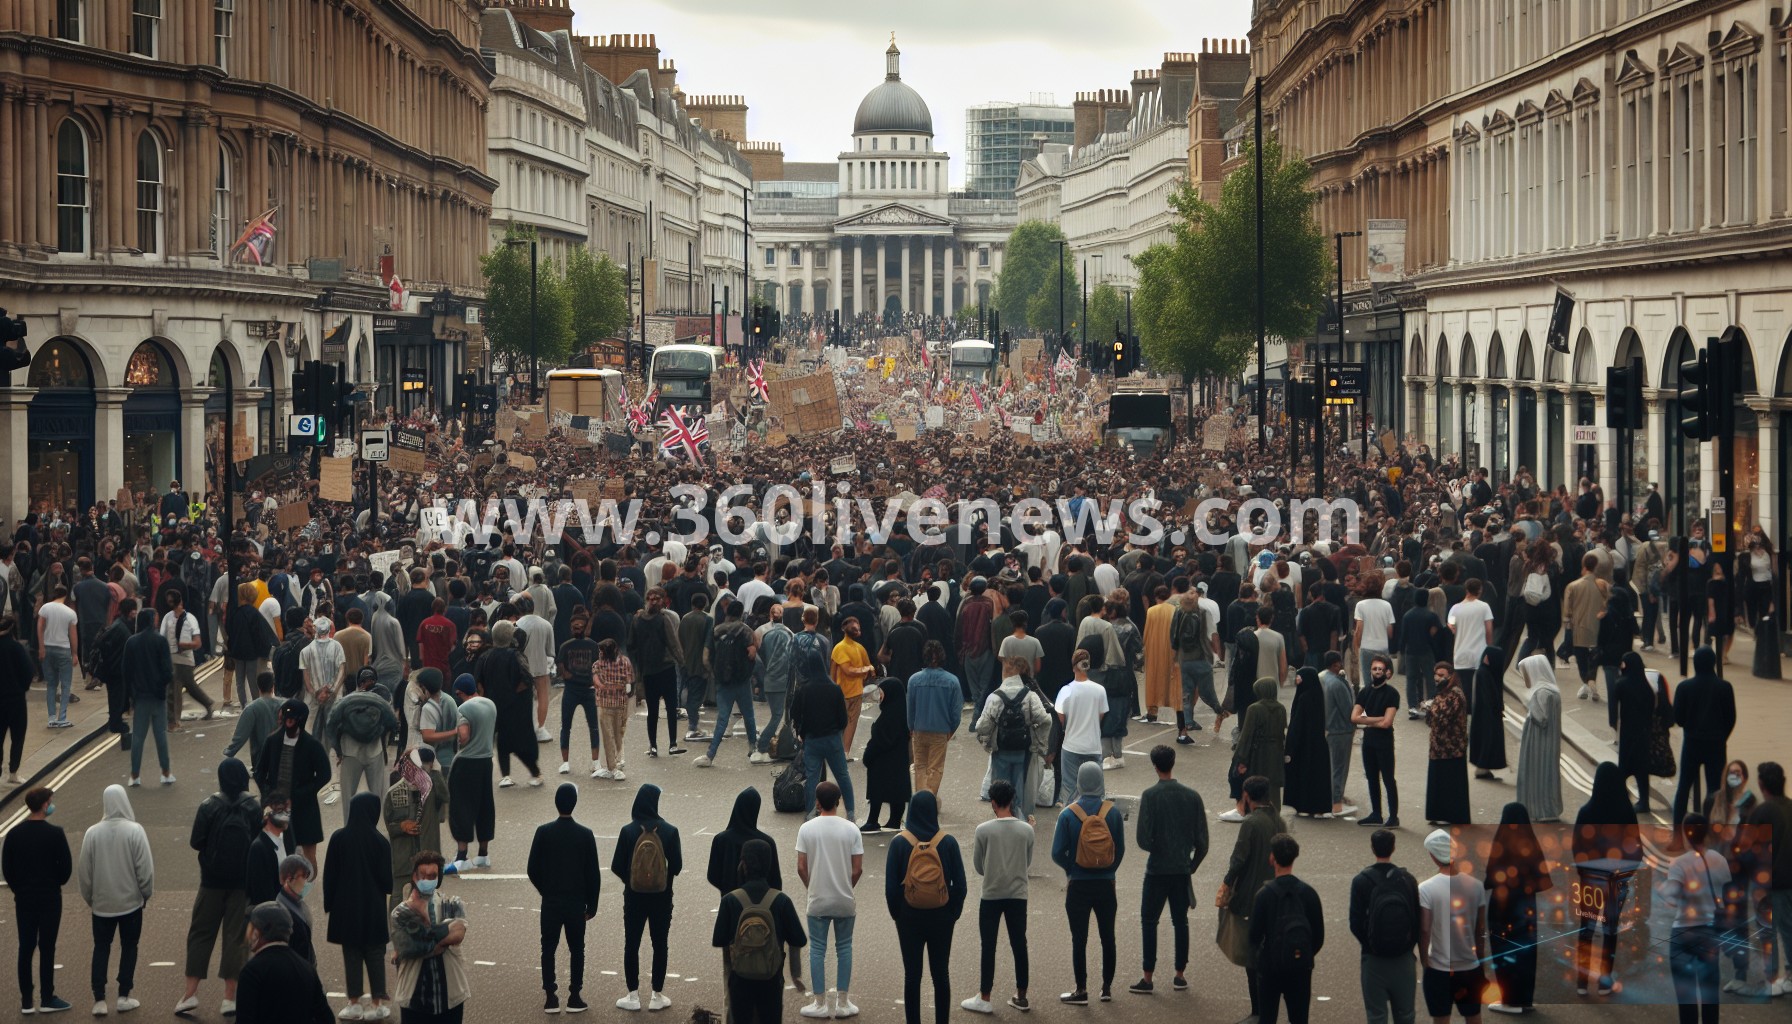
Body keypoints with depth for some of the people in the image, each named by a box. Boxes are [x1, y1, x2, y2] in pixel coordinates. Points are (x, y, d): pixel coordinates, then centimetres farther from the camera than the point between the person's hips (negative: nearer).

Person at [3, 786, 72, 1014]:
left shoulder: (14, 834, -1)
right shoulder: (55, 834, -14)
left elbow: (6, 868, 3)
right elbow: (66, 867, -11)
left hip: (23, 899, 4)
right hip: (50, 899, -4)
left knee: (25, 948, 8)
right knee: (47, 948, 4)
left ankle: (26, 1001, 11)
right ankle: (47, 999, 9)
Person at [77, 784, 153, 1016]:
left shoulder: (92, 833, -9)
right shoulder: (135, 831, -14)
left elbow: (84, 871, -1)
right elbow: (145, 868, -11)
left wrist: (89, 897, 15)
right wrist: (146, 893, 7)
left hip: (101, 902, 2)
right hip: (131, 901, -1)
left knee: (101, 948, 12)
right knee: (129, 946, 12)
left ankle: (99, 1000, 7)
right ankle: (123, 997, 12)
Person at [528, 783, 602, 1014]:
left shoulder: (544, 832, -8)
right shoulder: (585, 835, -8)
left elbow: (533, 870, -3)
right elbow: (593, 874, -5)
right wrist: (592, 905, 5)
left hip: (550, 902, 0)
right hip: (576, 903, 0)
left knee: (548, 949, 10)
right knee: (577, 950, 10)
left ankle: (551, 997, 7)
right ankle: (575, 997, 10)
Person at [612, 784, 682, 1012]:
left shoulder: (628, 831, -11)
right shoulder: (669, 831, -11)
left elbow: (616, 866, -6)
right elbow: (676, 865, -7)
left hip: (634, 897, 0)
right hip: (662, 898, 0)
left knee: (631, 945, 11)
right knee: (660, 945, 12)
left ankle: (633, 996, 12)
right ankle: (657, 996, 14)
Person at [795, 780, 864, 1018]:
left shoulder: (807, 829, -8)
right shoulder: (851, 829, -7)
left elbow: (801, 867, -6)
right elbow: (858, 869, -6)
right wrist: (846, 888, 11)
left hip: (817, 901, -1)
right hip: (845, 901, 1)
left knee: (817, 950, 8)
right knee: (844, 948, 11)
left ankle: (820, 1003, 10)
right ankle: (842, 1003, 13)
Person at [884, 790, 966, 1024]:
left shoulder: (899, 842, -9)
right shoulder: (948, 842, -7)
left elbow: (890, 886, -7)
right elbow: (960, 884, -5)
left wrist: (896, 915, 6)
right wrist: (953, 913, 8)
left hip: (909, 917, -1)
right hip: (942, 918, 1)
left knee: (912, 974, 7)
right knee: (941, 974, 9)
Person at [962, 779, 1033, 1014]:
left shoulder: (984, 830, -11)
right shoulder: (1026, 830, -4)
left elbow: (979, 867, -2)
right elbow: (1028, 862, 8)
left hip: (991, 896, -2)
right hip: (1018, 896, 2)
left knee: (988, 948, 5)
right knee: (1019, 946, 10)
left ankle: (984, 999, 9)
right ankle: (1021, 997, 16)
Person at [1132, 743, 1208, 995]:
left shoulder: (1150, 796, -12)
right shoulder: (1192, 796, -1)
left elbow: (1143, 839, -17)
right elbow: (1202, 840, 0)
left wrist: (1144, 844, 6)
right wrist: (1192, 865, 14)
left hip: (1157, 870, -3)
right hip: (1183, 870, 3)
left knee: (1149, 921, 6)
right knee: (1180, 921, 13)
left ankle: (1147, 978, 4)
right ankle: (1180, 976, 16)